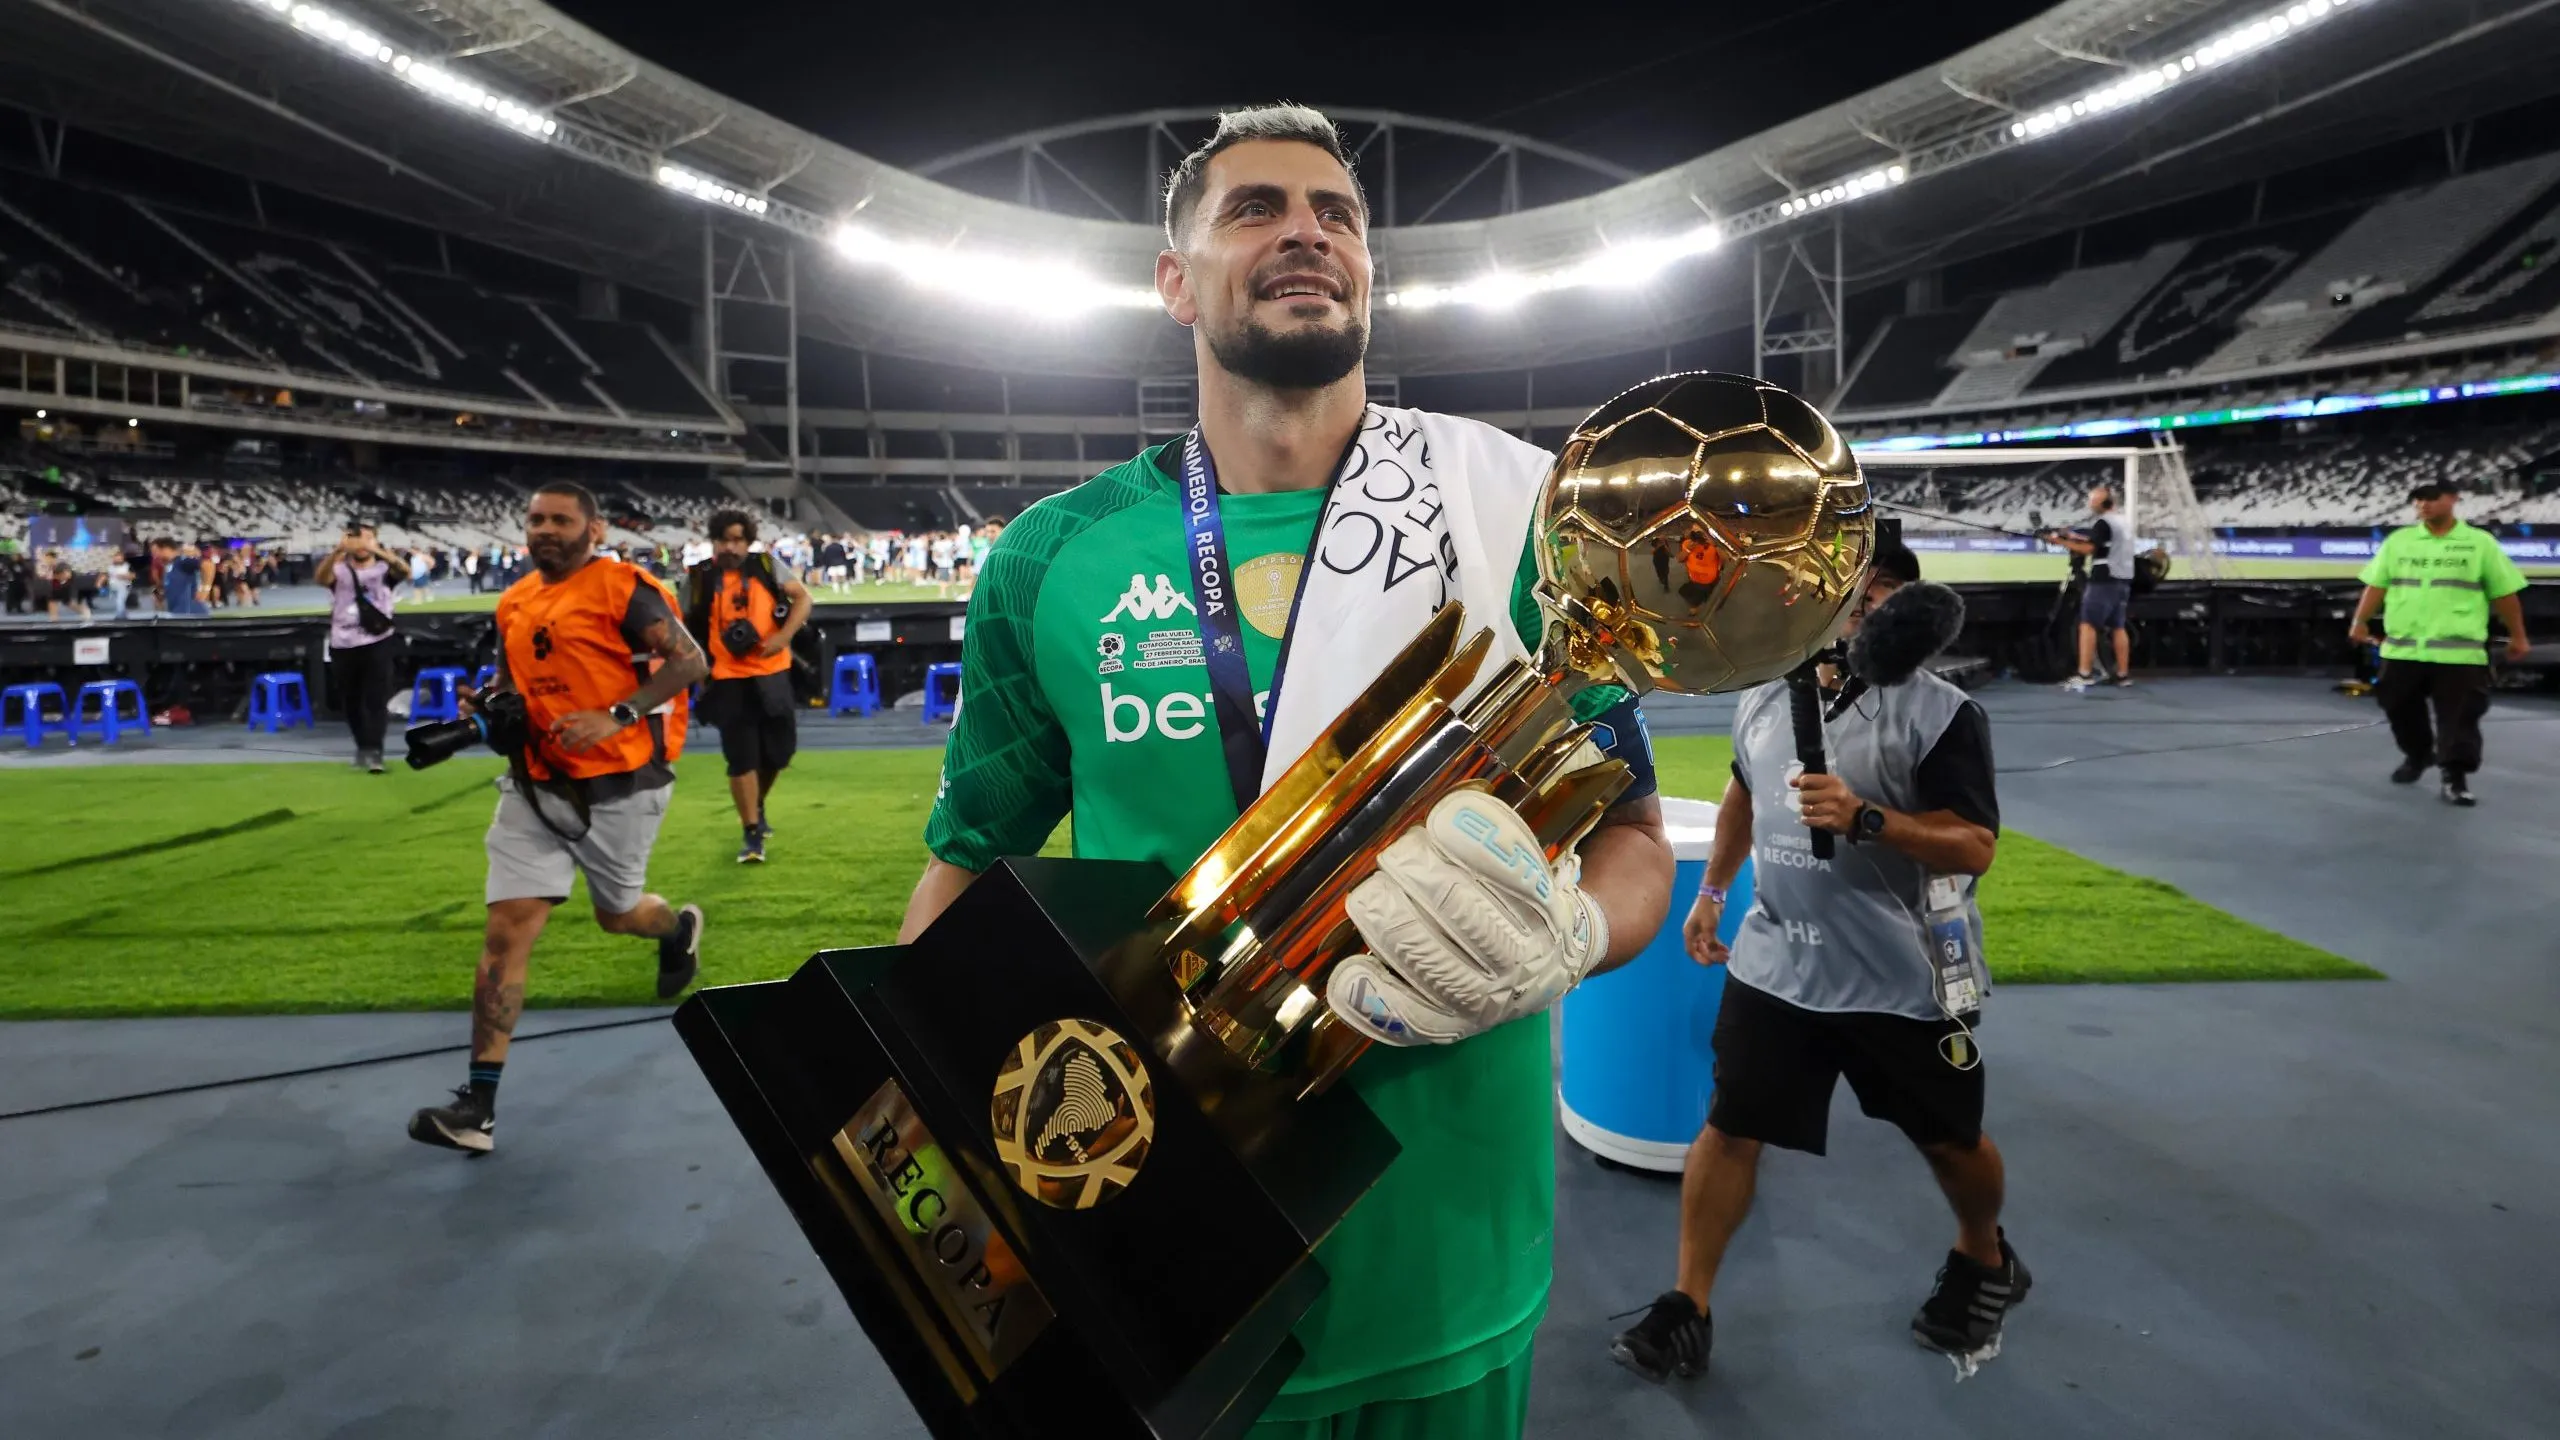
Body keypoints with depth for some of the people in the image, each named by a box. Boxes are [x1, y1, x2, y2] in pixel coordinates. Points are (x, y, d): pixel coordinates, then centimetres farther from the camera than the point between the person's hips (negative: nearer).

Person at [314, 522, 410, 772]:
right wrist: (338, 550, -37)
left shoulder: (384, 570, 2)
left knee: (376, 699, -9)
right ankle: (362, 746, 28)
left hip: (377, 644, -2)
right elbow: (319, 578, -18)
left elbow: (405, 571, -20)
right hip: (343, 647, 3)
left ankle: (374, 750, -10)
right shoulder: (339, 571, 5)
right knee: (351, 702, 12)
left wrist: (378, 550, -38)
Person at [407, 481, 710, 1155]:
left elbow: (690, 661, -14)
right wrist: (486, 700, 2)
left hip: (619, 786, -5)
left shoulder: (622, 588, -11)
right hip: (536, 785, 5)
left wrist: (615, 718, -23)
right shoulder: (514, 602, 10)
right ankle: (479, 1107, -3)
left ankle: (679, 928, 53)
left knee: (616, 914, 14)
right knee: (506, 931, -4)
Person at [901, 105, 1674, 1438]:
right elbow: (974, 864, 7)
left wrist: (1560, 938, -23)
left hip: (1442, 1257, 0)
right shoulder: (1052, 561, -3)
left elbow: (1633, 839, -1)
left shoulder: (1514, 519, -5)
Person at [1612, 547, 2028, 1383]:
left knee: (1948, 1140, 16)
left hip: (1907, 977, -3)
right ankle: (1688, 1309, 16)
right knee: (1729, 1124, 3)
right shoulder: (1764, 695, 3)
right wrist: (1712, 889, 23)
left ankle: (1985, 1263, 48)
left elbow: (1976, 847, -18)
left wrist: (1864, 819, -32)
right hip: (1777, 963, 4)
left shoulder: (1940, 714, -14)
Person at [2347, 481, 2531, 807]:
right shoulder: (2397, 540, 9)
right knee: (2401, 710, 12)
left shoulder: (2480, 542, 3)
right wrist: (2360, 622, 1)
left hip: (2459, 652, -3)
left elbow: (2504, 593, 6)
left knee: (2458, 718, -4)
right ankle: (2417, 755, 36)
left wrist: (2517, 636, 9)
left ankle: (2455, 778, 3)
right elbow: (2376, 584, 9)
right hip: (2401, 649, 3)